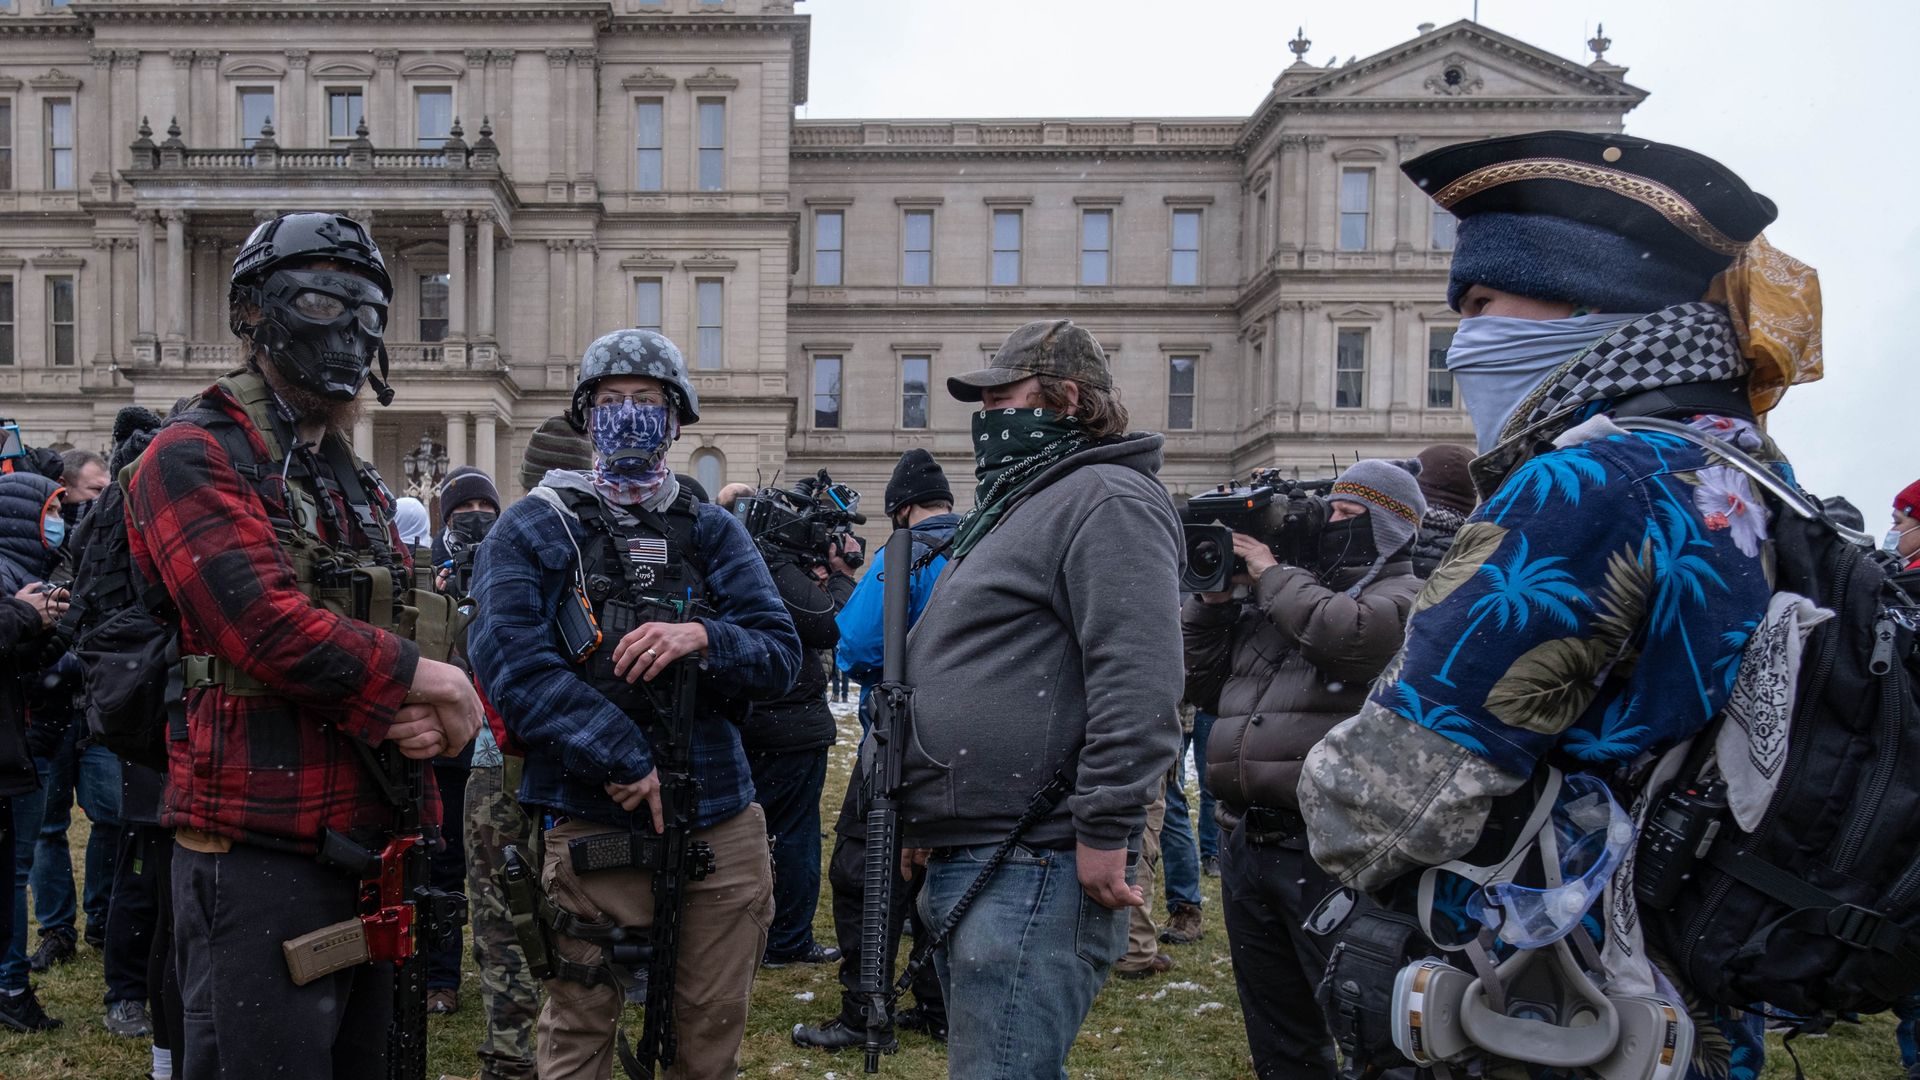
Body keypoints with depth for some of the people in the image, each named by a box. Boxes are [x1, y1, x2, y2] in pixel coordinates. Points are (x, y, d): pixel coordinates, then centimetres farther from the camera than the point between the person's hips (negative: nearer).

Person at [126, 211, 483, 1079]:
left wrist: (422, 715, -10)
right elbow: (265, 624, -23)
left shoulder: (358, 486, 18)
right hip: (260, 858, -8)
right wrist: (420, 677, -12)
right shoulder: (195, 457, -8)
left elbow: (405, 638, 13)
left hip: (368, 848, 8)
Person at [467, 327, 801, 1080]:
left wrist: (702, 637, -18)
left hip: (720, 821, 3)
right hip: (593, 825, -3)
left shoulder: (714, 534, 11)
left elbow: (781, 659, 3)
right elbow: (510, 660, -11)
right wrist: (622, 759, -17)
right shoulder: (533, 530, 3)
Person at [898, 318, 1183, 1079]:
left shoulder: (1105, 500, -10)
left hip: (1033, 870, -11)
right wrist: (925, 820, 26)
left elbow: (1138, 678, -22)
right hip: (958, 861, 11)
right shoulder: (1013, 506, 23)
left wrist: (1106, 830, -24)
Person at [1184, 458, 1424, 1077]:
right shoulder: (1272, 598, 18)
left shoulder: (1403, 595, 0)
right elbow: (1201, 684, 19)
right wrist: (1213, 596, 7)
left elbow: (1351, 636, -23)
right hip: (1243, 842, 7)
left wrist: (1271, 575, -7)